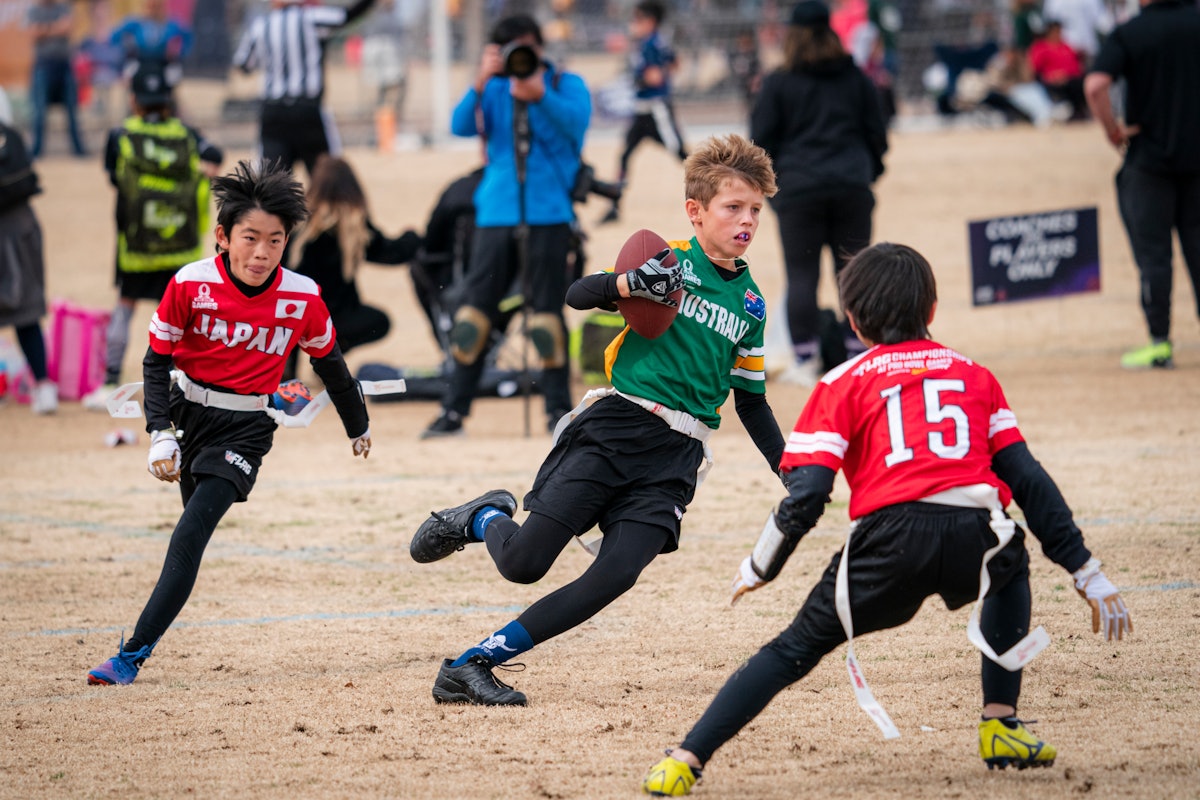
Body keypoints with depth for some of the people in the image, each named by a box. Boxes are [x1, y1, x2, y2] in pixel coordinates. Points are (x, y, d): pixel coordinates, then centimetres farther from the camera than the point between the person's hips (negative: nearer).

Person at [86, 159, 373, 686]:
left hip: (246, 428, -2)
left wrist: (358, 426, 25)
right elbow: (157, 360, -3)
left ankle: (133, 655, -19)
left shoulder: (302, 298, -9)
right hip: (188, 412, 2)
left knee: (190, 536, -15)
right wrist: (160, 434, -15)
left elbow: (328, 362, 11)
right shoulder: (191, 284, -12)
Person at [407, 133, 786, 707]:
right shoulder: (671, 261, 1)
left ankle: (471, 666, -11)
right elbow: (577, 295, -10)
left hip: (675, 458, 4)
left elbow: (751, 402, 24)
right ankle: (482, 519, 26)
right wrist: (632, 283, -30)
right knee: (523, 562, -12)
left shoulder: (750, 304, 16)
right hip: (616, 427, -4)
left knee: (615, 576, -17)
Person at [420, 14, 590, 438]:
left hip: (548, 215, -2)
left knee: (546, 312, -5)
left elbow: (576, 121, -14)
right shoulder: (494, 90, 11)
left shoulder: (566, 85, 5)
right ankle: (454, 411, 5)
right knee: (475, 309, 1)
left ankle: (558, 410, 3)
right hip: (497, 213, 2)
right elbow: (461, 125, -4)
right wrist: (481, 83, -20)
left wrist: (540, 95, -31)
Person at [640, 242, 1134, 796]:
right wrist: (1089, 575, 20)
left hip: (891, 542, -2)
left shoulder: (844, 384, 16)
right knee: (1011, 562, 37)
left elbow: (805, 497, 5)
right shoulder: (975, 376, 24)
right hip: (975, 547, 2)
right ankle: (1001, 727, 26)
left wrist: (759, 569, 20)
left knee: (796, 649, 12)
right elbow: (1030, 482, 18)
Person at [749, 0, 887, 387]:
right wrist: (868, 173, 25)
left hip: (798, 191, -3)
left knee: (802, 275, 0)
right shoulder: (856, 79, 8)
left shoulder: (778, 83, -2)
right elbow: (877, 133, 12)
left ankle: (804, 360, -3)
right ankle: (858, 355, 7)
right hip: (852, 188, 3)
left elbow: (762, 138, 0)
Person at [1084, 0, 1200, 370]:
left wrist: (1113, 131, -10)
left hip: (1148, 156, -3)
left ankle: (1160, 343, 2)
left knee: (1153, 253, 2)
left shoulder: (1129, 33, -9)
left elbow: (1095, 85, -23)